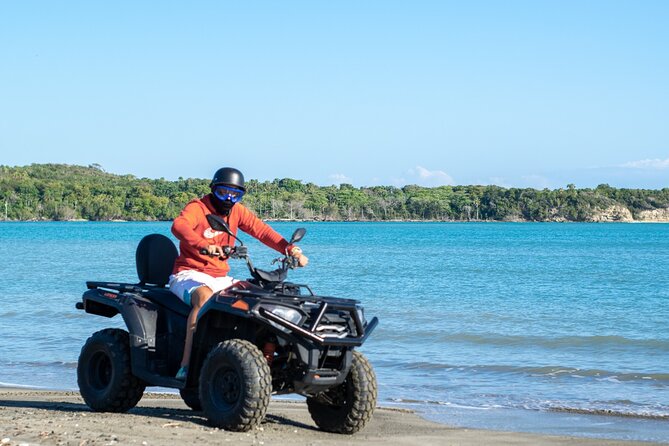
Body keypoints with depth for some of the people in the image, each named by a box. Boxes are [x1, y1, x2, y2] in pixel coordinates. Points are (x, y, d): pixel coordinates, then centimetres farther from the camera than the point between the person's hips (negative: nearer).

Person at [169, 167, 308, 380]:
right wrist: (204, 245, -49)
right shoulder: (197, 207, -9)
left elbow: (261, 230, -1)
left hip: (220, 277, 7)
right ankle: (185, 366, -41)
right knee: (204, 296, -37)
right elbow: (179, 226, -30)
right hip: (189, 273, -7)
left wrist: (290, 249, -18)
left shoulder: (237, 211, 10)